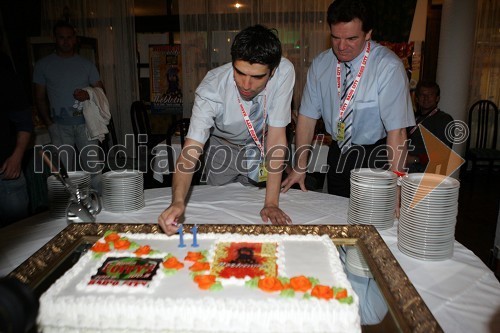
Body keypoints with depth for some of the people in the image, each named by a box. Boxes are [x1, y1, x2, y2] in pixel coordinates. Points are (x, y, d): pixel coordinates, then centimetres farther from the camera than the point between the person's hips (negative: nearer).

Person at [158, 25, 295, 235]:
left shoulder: (284, 72, -34)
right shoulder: (211, 88, -36)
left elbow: (277, 136, -31)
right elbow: (191, 151, -40)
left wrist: (271, 203, -32)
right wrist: (178, 201, -59)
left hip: (262, 146, 1)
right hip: (224, 147, 0)